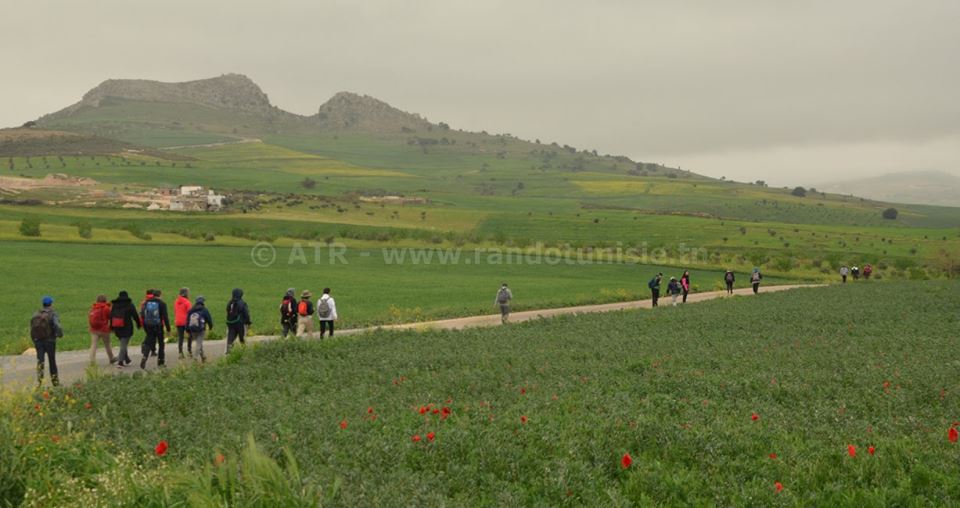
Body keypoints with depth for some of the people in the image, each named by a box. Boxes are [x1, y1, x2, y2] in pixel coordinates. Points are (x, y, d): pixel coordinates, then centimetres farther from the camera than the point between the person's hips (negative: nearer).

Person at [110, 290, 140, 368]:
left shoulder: (114, 305, 7)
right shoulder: (130, 305, -5)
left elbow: (111, 317, 9)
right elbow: (135, 316, -2)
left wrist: (112, 327, 16)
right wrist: (138, 324, 11)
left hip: (117, 329, 4)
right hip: (127, 328, -4)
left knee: (123, 344, 20)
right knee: (123, 345, -3)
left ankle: (127, 360, 27)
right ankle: (120, 362, -12)